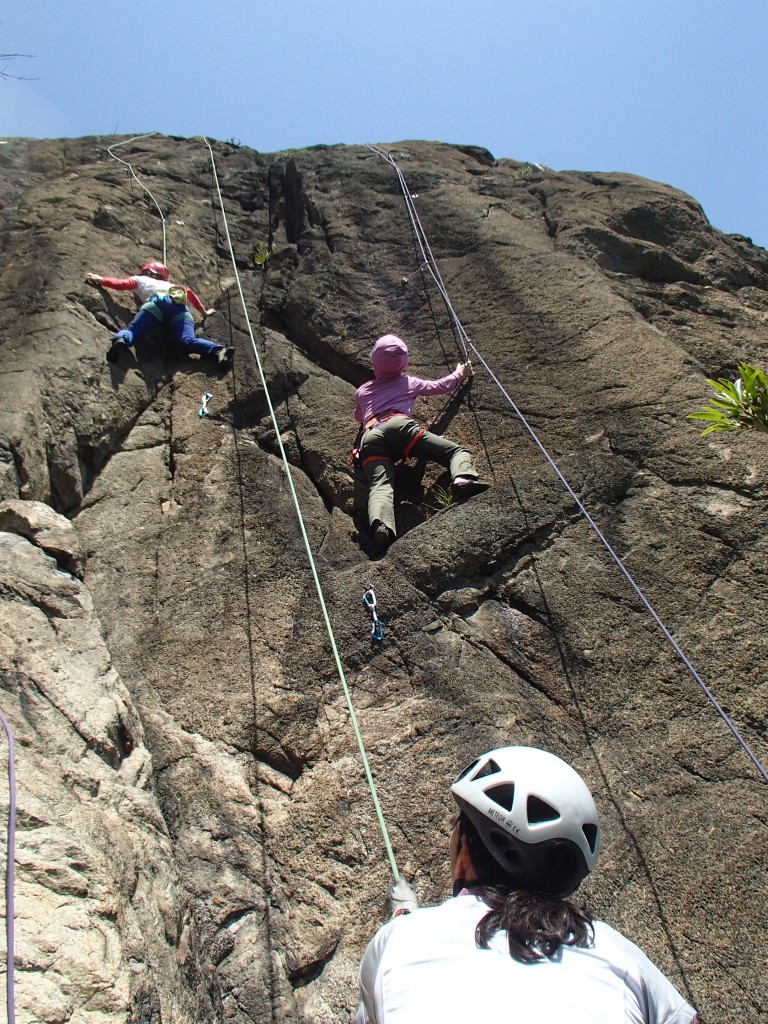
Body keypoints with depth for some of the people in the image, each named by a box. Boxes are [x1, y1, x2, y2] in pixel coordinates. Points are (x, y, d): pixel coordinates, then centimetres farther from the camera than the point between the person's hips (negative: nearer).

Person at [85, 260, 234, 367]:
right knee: (188, 340, -17)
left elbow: (123, 284, 23)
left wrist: (101, 280, 37)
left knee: (132, 331, -10)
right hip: (180, 307, 3)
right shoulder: (170, 284, 46)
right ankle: (219, 350, -45)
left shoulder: (140, 279, 37)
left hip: (158, 302, -3)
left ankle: (120, 341, -47)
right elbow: (189, 292, 37)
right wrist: (203, 311, 46)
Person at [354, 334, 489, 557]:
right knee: (456, 451, -3)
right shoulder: (409, 382, 31)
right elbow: (441, 386, 43)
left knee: (380, 485, -23)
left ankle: (380, 526, -56)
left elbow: (358, 418, 56)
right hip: (399, 426, -2)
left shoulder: (362, 391, 38)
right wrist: (460, 373, 62)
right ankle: (462, 479, -40)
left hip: (369, 437, 2)